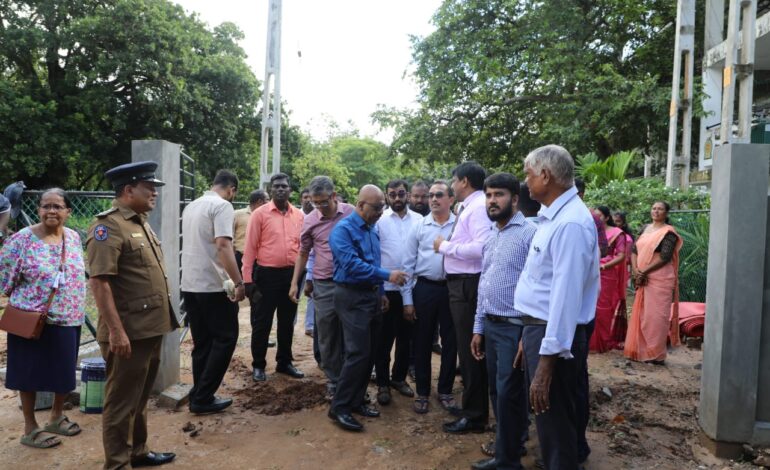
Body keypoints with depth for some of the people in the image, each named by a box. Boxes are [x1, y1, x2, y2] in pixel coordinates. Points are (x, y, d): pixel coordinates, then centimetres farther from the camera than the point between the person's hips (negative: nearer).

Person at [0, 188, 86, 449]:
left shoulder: (74, 237, 3)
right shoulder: (23, 239, -13)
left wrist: (74, 307, 11)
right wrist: (25, 301, -1)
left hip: (69, 319, 5)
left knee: (65, 371, 14)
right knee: (31, 373, 8)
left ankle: (57, 417, 34)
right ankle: (30, 429, 23)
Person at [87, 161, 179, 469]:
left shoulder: (141, 223, 14)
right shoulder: (108, 226, -15)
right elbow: (99, 282, -22)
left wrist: (164, 318, 19)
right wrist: (116, 331, -24)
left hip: (150, 329, 9)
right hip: (129, 333, -9)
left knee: (140, 398, 21)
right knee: (121, 402, 4)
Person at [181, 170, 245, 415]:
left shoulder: (191, 206, 15)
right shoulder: (222, 206, -12)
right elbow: (223, 246, -23)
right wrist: (238, 282, -22)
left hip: (189, 284, 8)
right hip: (213, 285, -8)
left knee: (202, 342, 14)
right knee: (225, 338, 3)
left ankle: (200, 397, 17)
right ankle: (202, 397, 4)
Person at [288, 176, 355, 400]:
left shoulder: (352, 213, -4)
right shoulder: (310, 220, 1)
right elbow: (303, 253, 12)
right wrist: (294, 283, 9)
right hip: (323, 286, 1)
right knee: (327, 338, 9)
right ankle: (333, 382, 24)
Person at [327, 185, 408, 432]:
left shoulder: (371, 229, 12)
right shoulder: (343, 229, -14)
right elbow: (352, 265, -24)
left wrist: (380, 292, 16)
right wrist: (388, 275, -26)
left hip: (372, 295, 8)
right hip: (352, 297, -8)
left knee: (369, 353, 12)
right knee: (358, 353, -10)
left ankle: (356, 401, 24)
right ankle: (339, 407, 2)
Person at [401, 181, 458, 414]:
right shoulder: (419, 227, 2)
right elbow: (408, 265, 3)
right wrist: (407, 300, 0)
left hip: (452, 289, 0)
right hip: (424, 288, 1)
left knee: (450, 342, 10)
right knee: (422, 343, 10)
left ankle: (445, 391, 28)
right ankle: (422, 392, 26)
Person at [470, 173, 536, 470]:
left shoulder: (529, 233, -13)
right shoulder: (491, 237, 13)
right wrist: (478, 328, 16)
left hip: (514, 327, -8)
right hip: (490, 325, 8)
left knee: (508, 394, 2)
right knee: (496, 392, 17)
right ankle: (511, 444, 35)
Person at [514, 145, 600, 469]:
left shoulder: (570, 223, -20)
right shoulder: (552, 217, 12)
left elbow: (565, 295, -25)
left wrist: (547, 360, -25)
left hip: (553, 338, -10)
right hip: (539, 329, 10)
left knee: (556, 428, 6)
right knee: (549, 424, 23)